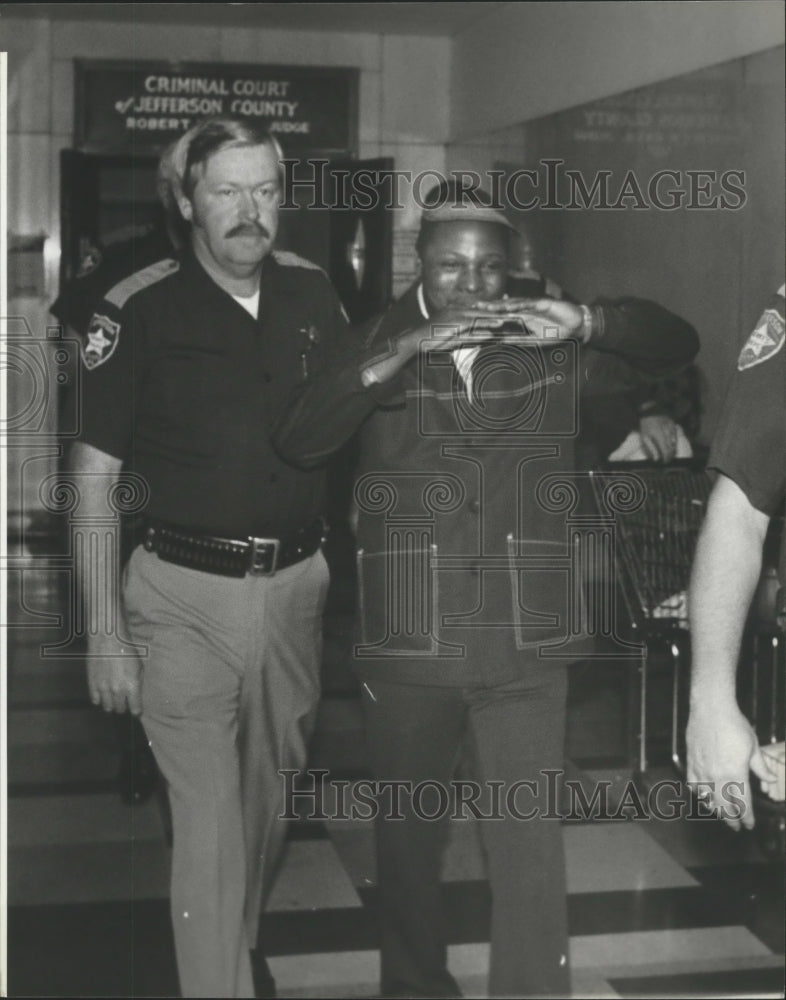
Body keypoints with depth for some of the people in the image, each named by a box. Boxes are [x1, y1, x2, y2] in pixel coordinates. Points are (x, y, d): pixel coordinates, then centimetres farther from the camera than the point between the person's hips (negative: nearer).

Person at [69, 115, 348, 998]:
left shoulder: (311, 295, 3)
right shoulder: (140, 311, -9)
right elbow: (94, 478, -6)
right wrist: (104, 632, -10)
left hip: (295, 585, 4)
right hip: (186, 593, -4)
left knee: (269, 800, 18)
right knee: (208, 817, -3)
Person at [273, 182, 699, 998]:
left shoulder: (544, 339, 1)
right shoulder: (381, 344, 0)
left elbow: (676, 342, -1)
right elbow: (297, 441, -14)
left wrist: (588, 322, -20)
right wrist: (404, 351, -25)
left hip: (523, 640, -1)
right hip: (405, 641, 1)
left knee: (532, 846, -4)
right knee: (408, 833, 16)